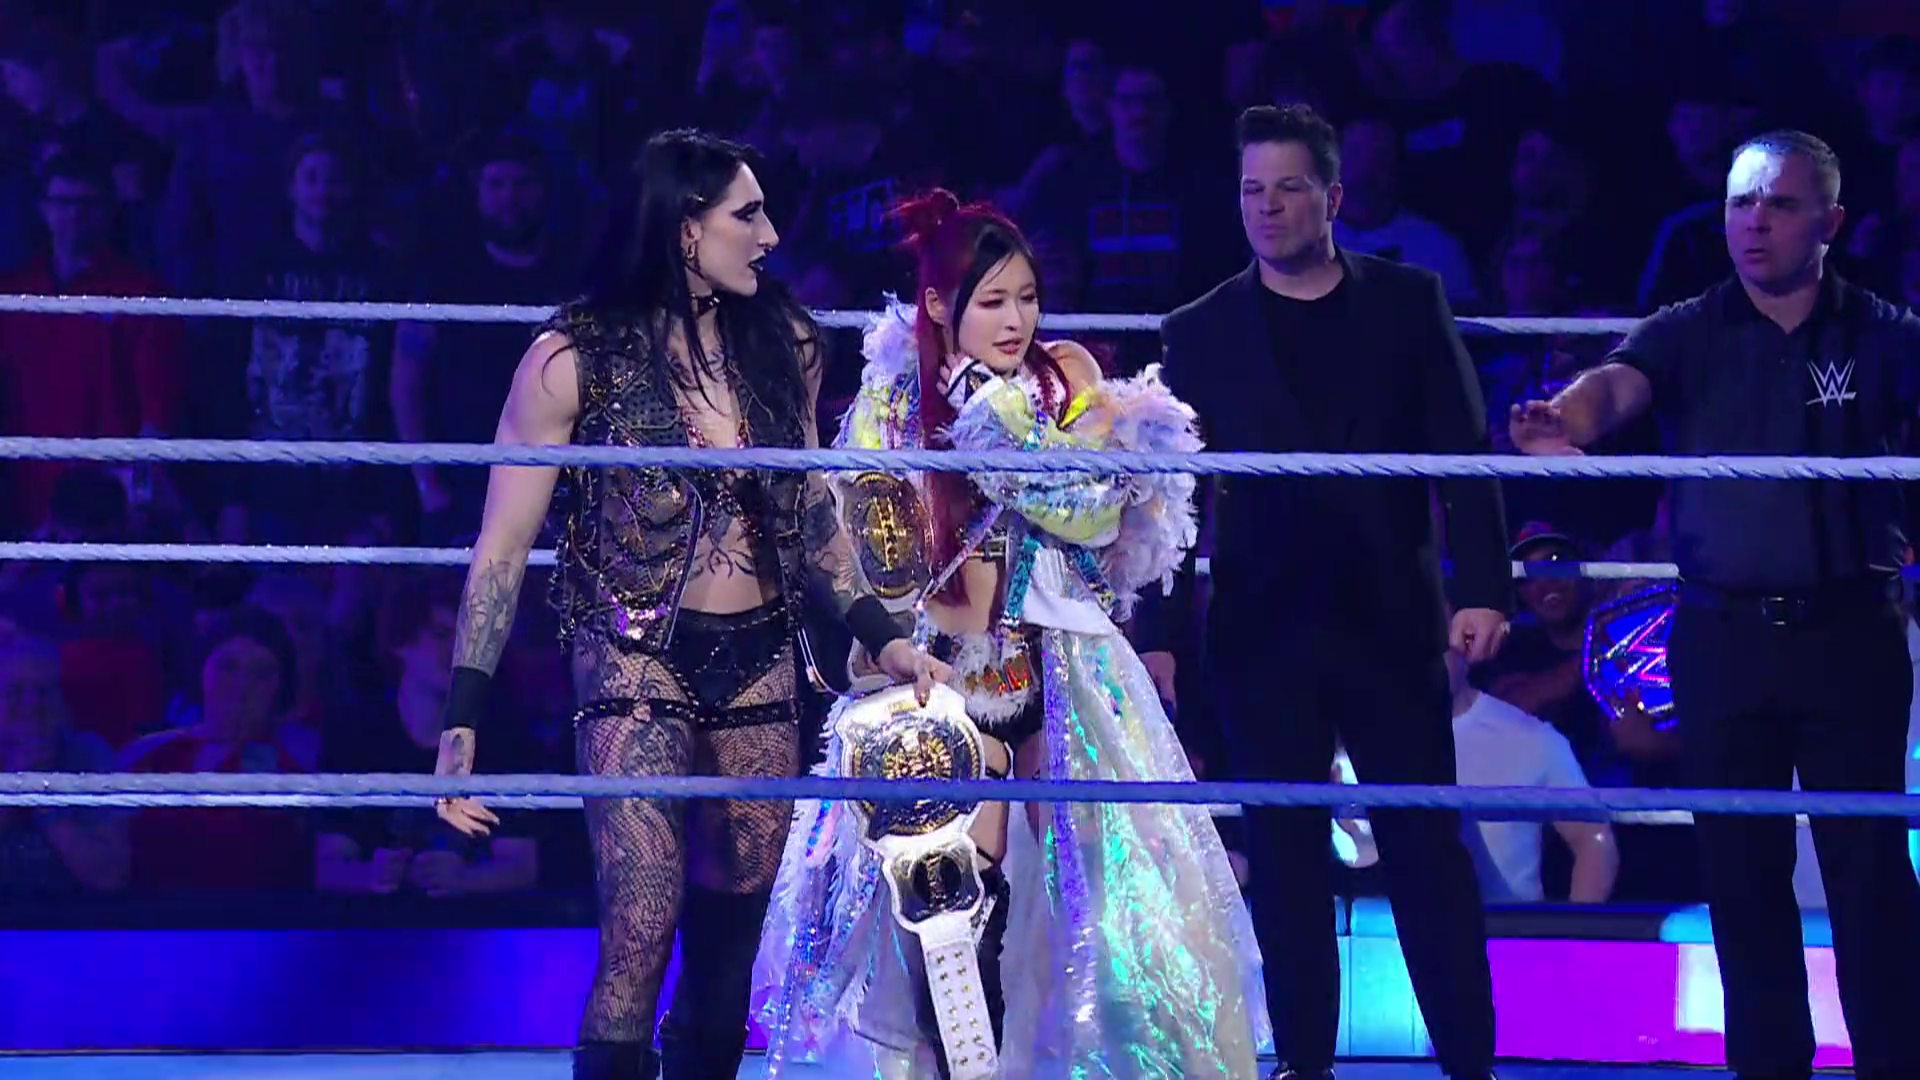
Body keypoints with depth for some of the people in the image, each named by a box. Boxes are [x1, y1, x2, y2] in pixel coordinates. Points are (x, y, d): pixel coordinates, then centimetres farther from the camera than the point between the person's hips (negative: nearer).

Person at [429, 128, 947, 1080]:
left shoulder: (782, 345, 6)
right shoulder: (576, 358, -7)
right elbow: (504, 547, -5)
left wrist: (880, 635, 8)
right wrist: (463, 718, -11)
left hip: (759, 669, 5)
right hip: (636, 664, -5)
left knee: (727, 955, 7)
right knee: (638, 934, -17)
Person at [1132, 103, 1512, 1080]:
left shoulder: (1407, 303, 5)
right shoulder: (1200, 332, 6)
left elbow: (1464, 453, 2)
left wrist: (1482, 588, -8)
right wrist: (1156, 633, -1)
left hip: (1391, 621, -1)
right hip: (1263, 631, 1)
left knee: (1427, 846, 1)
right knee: (1284, 857, 2)